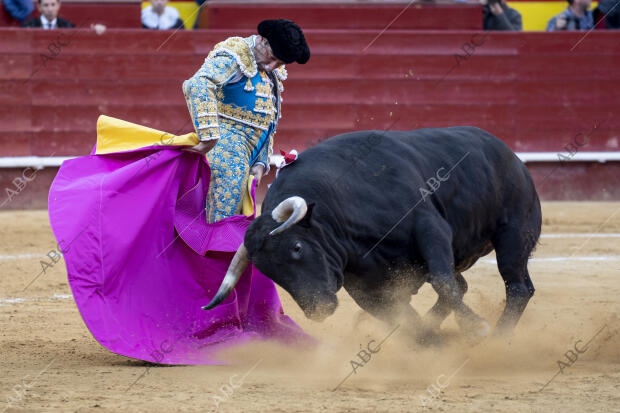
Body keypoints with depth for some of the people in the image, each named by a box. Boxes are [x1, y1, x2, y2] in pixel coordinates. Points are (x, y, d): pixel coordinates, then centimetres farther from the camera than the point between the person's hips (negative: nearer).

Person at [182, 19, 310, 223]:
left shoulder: (273, 75, 18)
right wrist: (208, 136, -37)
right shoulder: (235, 56, -11)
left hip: (245, 159, 9)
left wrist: (260, 163, 14)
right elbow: (198, 85, -29)